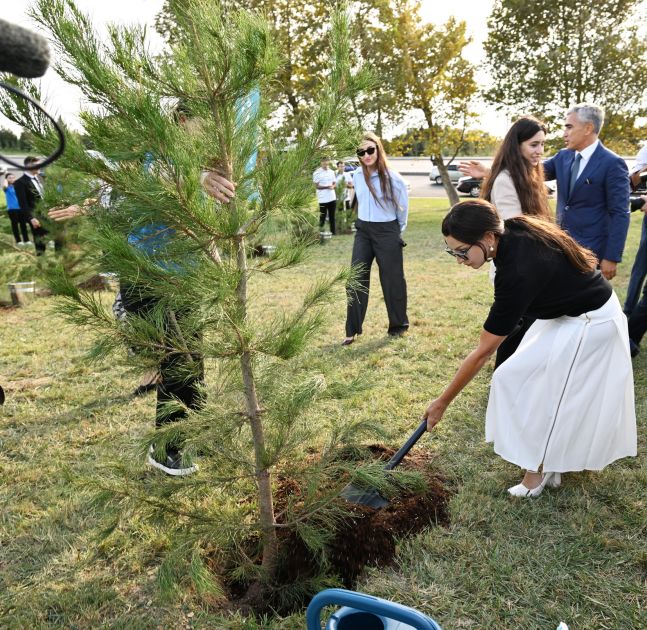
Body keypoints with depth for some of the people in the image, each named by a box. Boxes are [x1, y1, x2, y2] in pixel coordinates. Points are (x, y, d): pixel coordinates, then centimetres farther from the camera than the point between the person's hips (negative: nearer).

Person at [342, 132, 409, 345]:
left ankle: (398, 325, 24)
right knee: (356, 280, 1)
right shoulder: (357, 176, 3)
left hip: (387, 233, -4)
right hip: (363, 231, 5)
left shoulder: (392, 178, -12)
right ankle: (352, 330, 8)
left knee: (392, 280, 5)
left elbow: (402, 208, 0)